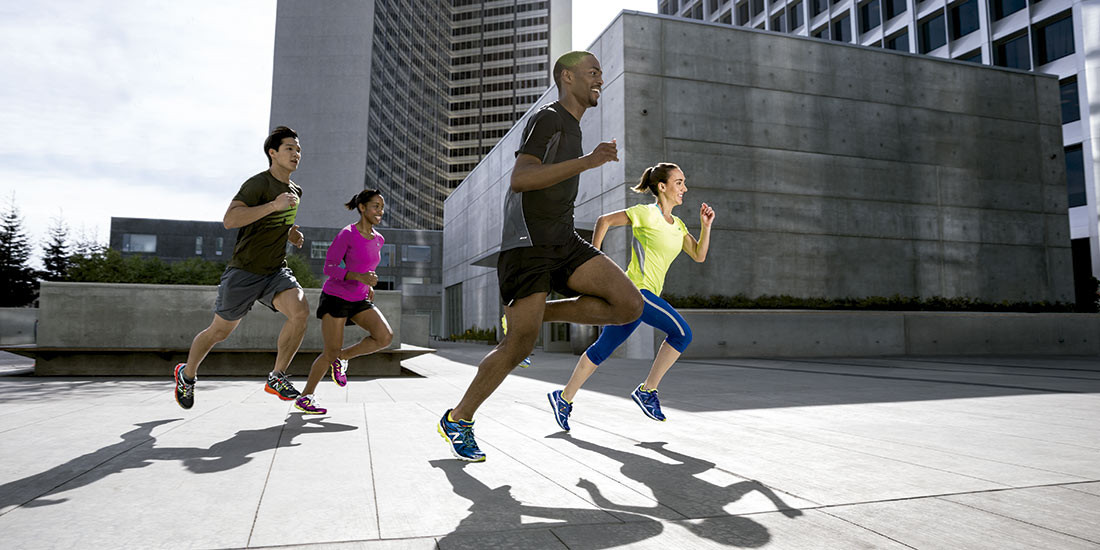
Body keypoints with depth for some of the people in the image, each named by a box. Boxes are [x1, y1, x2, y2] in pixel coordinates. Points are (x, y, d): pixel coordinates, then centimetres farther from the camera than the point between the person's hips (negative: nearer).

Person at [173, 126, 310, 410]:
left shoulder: (295, 191, 11)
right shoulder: (258, 183, -14)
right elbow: (229, 219, -28)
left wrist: (291, 233, 7)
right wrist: (273, 205, -34)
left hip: (276, 271, 5)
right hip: (244, 271, -5)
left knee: (300, 311, -22)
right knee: (219, 331, 9)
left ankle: (276, 378, -7)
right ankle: (186, 374, 38)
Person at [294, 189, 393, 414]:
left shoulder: (378, 239, 6)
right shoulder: (346, 234, -14)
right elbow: (329, 268, -15)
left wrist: (369, 286, 7)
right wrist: (359, 277, -28)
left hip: (359, 300, 6)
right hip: (335, 297, -6)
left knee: (385, 337, -14)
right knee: (331, 352, -7)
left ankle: (342, 357, 7)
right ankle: (305, 397, 14)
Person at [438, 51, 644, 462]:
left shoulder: (570, 127, 23)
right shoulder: (547, 119, -6)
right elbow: (519, 179, -22)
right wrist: (587, 161, -26)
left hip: (563, 242, 8)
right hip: (527, 243, -8)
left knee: (629, 305, -10)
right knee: (519, 346, -10)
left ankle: (531, 315, 4)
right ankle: (457, 420, 11)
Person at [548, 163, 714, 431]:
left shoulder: (678, 225, 16)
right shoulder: (646, 213, -7)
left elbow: (699, 256, 15)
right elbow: (604, 220, -2)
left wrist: (706, 225, 2)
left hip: (646, 294, 8)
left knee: (602, 349, 11)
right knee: (682, 332, -16)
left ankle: (564, 398, 20)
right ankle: (647, 390, -5)